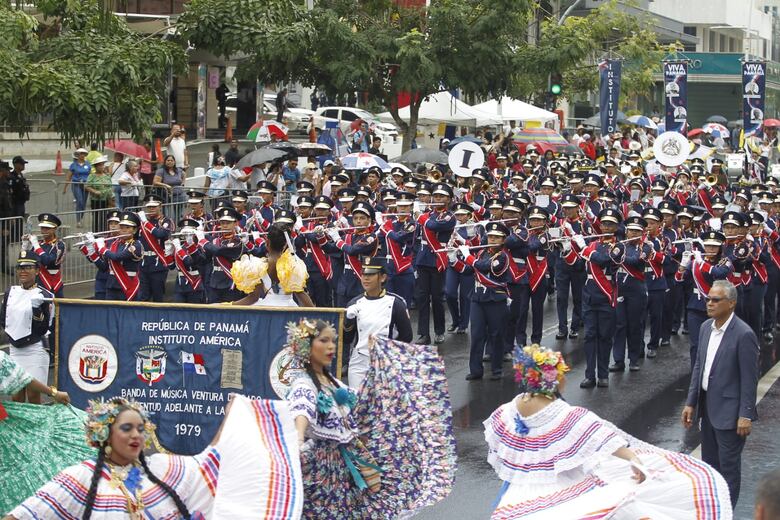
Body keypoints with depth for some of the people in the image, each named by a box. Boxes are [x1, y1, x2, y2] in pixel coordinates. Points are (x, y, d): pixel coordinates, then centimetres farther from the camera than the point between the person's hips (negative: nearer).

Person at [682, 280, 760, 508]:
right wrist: (690, 403, 10)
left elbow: (750, 378, -16)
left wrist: (746, 415, -16)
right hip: (708, 404, 8)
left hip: (729, 410, -8)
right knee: (709, 462, 18)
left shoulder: (744, 335, -18)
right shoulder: (706, 327, 5)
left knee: (728, 464, 3)